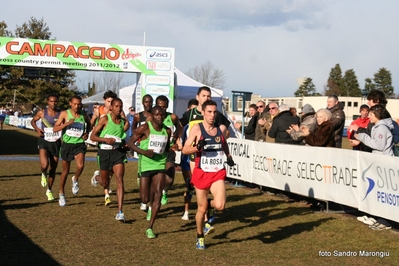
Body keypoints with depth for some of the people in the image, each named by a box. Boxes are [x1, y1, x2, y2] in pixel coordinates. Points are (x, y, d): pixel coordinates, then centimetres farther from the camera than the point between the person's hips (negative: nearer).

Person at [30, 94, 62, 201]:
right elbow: (33, 121, 12)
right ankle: (43, 174, 15)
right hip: (44, 141, -2)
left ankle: (49, 191, 28)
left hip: (56, 142, 2)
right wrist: (37, 129, -7)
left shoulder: (61, 114, -4)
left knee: (53, 168, 10)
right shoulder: (42, 113, -4)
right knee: (45, 165, -24)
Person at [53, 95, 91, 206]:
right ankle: (61, 194, 29)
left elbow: (89, 124, 24)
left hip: (79, 144, 1)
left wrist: (87, 133, 4)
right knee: (65, 171, 10)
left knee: (80, 165, -26)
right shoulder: (65, 113, -5)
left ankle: (75, 180, 8)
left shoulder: (84, 115, 1)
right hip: (67, 144, 0)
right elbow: (55, 129, -9)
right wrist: (67, 123, -23)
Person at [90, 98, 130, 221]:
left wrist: (125, 144, 3)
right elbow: (93, 136, -9)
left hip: (118, 152, 1)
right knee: (105, 182, 12)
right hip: (104, 152, -1)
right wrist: (106, 139, -24)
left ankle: (120, 212, -16)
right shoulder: (105, 119, -7)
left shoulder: (124, 122, 3)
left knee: (120, 180, -14)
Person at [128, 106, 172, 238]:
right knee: (145, 199, -1)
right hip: (145, 165, -3)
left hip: (160, 164, 3)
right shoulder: (145, 128, -8)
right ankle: (150, 205, 40)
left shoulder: (167, 131, 6)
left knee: (158, 195, -9)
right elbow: (130, 143, -7)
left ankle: (150, 228, 0)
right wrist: (143, 152, -19)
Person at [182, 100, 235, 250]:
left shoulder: (221, 128, 5)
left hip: (218, 173, 2)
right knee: (202, 209, 5)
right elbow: (185, 150, -8)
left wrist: (228, 156, 17)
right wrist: (197, 147, -25)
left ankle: (208, 203, 19)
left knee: (220, 205, -18)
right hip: (201, 173, -2)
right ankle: (200, 237, 29)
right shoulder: (197, 128, -6)